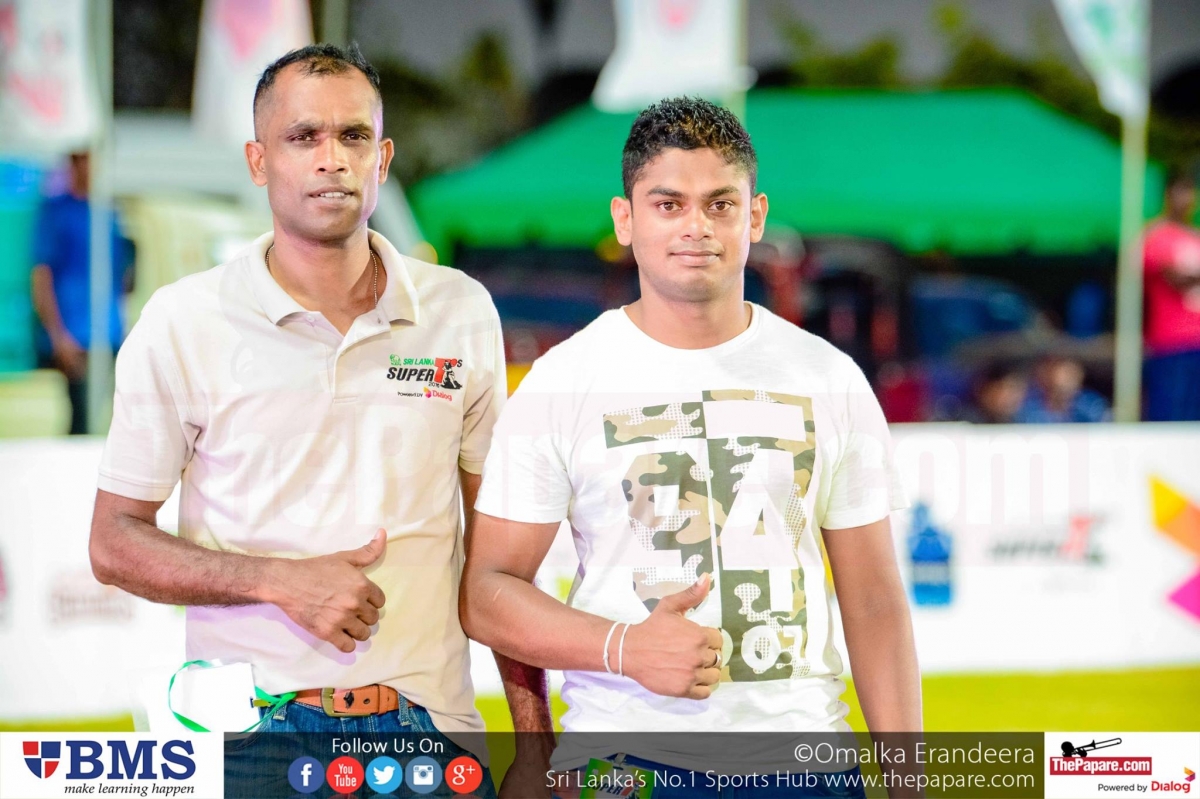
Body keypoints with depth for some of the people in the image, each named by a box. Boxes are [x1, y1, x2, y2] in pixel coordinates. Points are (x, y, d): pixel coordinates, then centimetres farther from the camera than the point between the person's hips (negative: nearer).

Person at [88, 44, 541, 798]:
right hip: (250, 728, -2)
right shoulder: (183, 323, -2)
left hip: (429, 721, 2)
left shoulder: (462, 311, 5)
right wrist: (281, 580, -14)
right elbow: (115, 543, -1)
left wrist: (533, 727, 5)